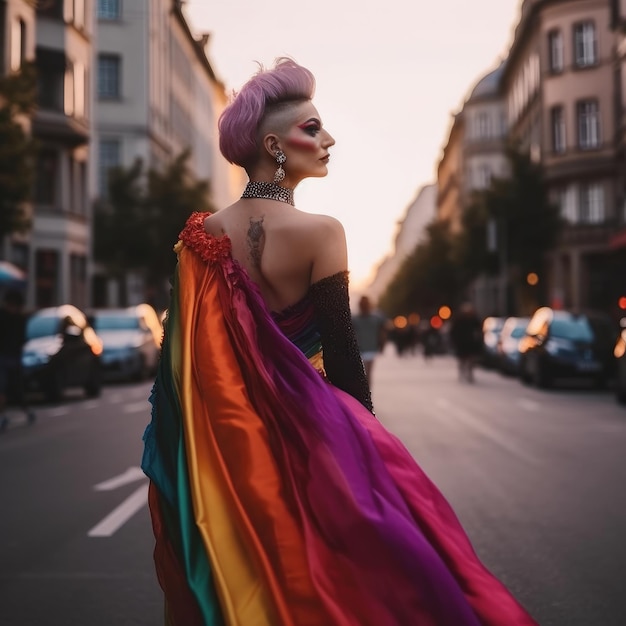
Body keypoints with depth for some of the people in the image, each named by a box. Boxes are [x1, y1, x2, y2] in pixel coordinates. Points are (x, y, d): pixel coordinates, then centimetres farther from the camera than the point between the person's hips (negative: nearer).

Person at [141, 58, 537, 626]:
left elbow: (189, 352, 2)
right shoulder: (319, 232, -17)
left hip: (229, 434, 5)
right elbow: (342, 350, -13)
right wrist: (364, 428, -1)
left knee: (240, 574, 19)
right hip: (305, 424, -5)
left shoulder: (202, 234, -2)